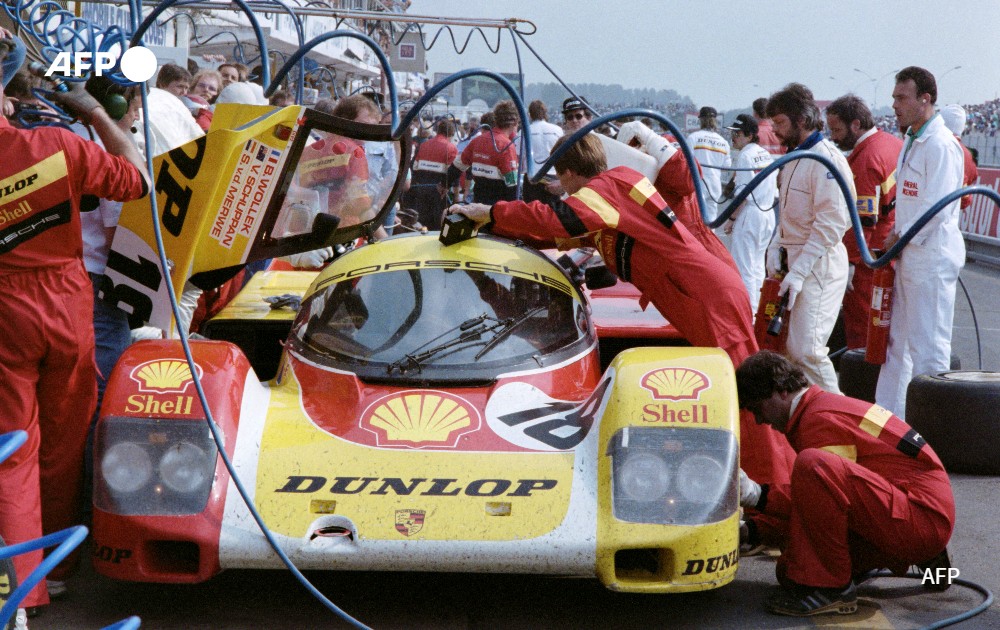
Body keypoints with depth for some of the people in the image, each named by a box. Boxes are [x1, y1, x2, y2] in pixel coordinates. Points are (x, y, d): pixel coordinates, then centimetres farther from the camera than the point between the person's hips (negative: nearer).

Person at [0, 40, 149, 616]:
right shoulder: (57, 147, -14)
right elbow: (138, 179, -2)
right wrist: (97, 114, 6)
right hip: (68, 307, 2)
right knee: (65, 440, 17)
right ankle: (58, 563, 32)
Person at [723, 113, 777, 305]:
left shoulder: (745, 155, -13)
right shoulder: (767, 155, 11)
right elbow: (774, 190, 13)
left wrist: (731, 219, -12)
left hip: (749, 215, -9)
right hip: (768, 214, 9)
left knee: (743, 268, -4)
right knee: (758, 266, 16)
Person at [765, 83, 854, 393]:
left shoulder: (825, 159, -15)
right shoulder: (794, 156, 17)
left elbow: (831, 224, -20)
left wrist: (799, 272, -22)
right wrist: (776, 246, 7)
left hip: (820, 266, -10)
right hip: (795, 260, 10)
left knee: (806, 349, -14)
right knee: (791, 348, 11)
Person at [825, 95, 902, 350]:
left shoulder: (865, 160, -20)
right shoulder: (894, 142, 8)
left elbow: (864, 221, -23)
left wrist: (849, 262, -21)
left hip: (873, 252, -10)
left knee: (858, 316, -2)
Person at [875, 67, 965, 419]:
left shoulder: (941, 145, -16)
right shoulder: (912, 140, 16)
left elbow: (937, 208, -21)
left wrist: (901, 237, -12)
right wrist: (896, 236, 10)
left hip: (932, 256, -10)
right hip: (908, 255, 10)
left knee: (928, 344, -5)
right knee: (897, 341, 14)